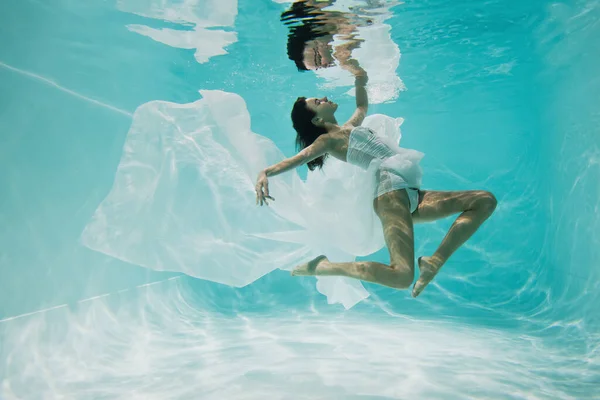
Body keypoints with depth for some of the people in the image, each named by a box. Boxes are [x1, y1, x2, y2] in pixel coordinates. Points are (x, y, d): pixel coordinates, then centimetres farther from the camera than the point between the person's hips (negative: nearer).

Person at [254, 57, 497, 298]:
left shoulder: (349, 128, 26)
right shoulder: (328, 140, 2)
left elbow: (362, 106, 45)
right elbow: (295, 159, -13)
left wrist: (359, 81, 32)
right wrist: (265, 173, -29)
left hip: (410, 196, 9)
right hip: (390, 193, -9)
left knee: (485, 200, 8)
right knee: (402, 276, -29)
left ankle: (434, 262, -9)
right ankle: (320, 266, -10)